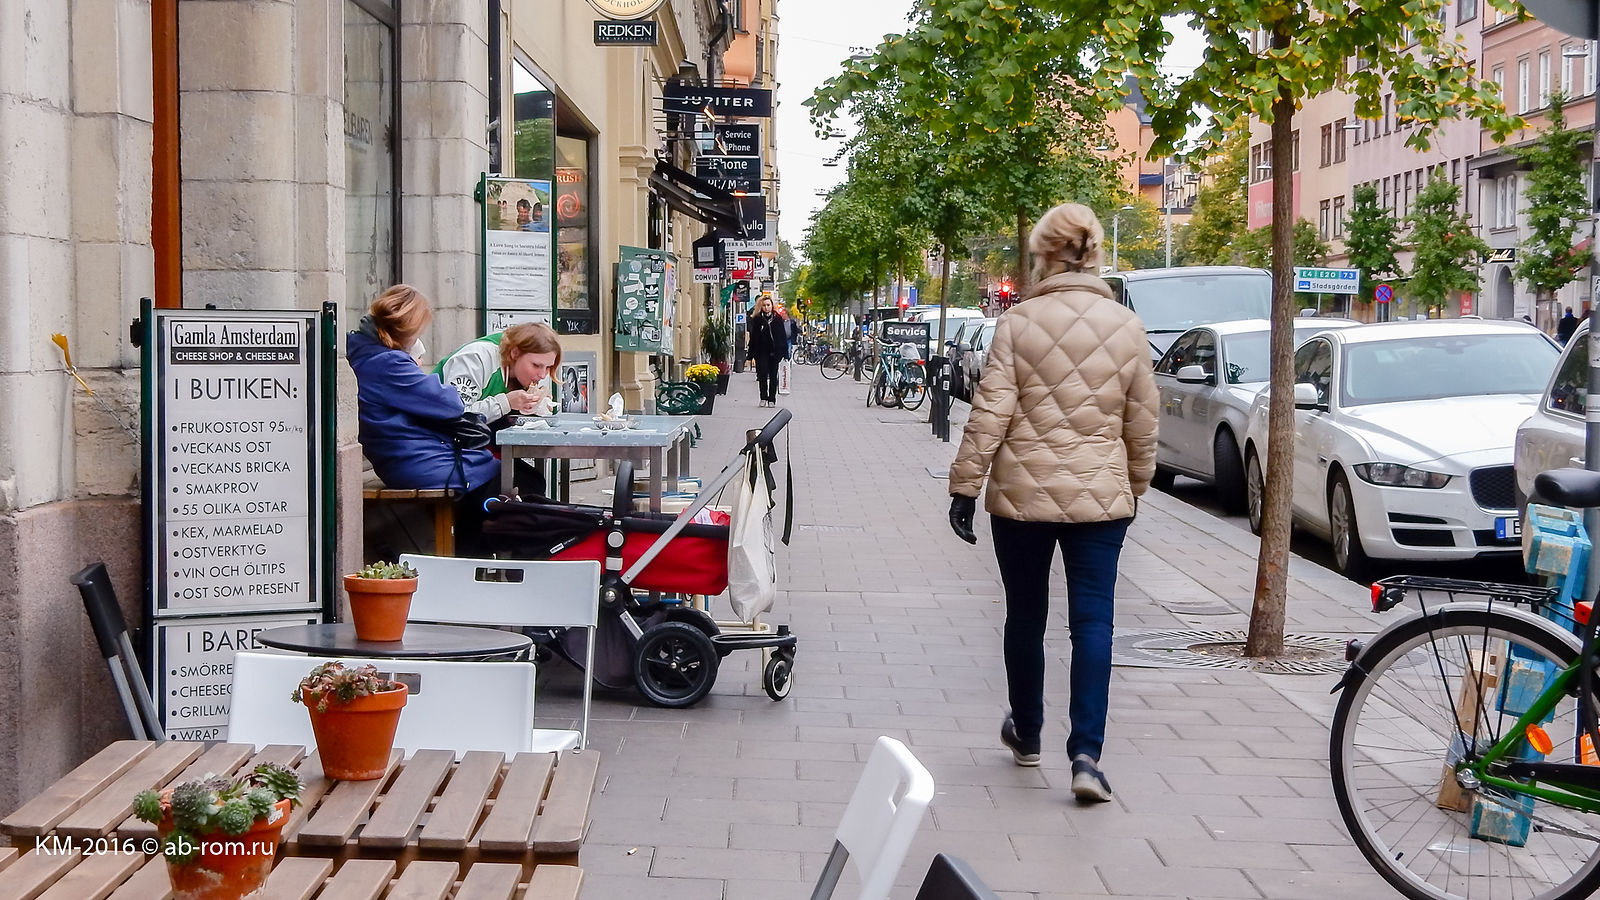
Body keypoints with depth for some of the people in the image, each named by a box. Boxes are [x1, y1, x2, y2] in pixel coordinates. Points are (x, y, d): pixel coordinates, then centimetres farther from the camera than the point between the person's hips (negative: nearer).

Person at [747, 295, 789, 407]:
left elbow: (783, 336, 6)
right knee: (762, 375, -7)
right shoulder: (757, 319, 3)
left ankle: (772, 399, 12)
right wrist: (751, 354, -3)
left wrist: (784, 351, 0)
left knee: (773, 376, 5)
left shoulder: (778, 319, 5)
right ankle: (763, 398, 4)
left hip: (774, 351, 1)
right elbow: (753, 337, 2)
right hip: (761, 352, -1)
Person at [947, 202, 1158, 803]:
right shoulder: (1127, 326, 0)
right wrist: (1136, 485, 19)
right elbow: (1141, 421, 6)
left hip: (1022, 493, -1)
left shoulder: (1019, 322, -7)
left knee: (1025, 616, 15)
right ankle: (1086, 753, -10)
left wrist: (964, 485, -5)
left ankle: (1026, 734, 31)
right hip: (1101, 496, 1)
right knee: (1093, 620, 1)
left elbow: (990, 413, -10)